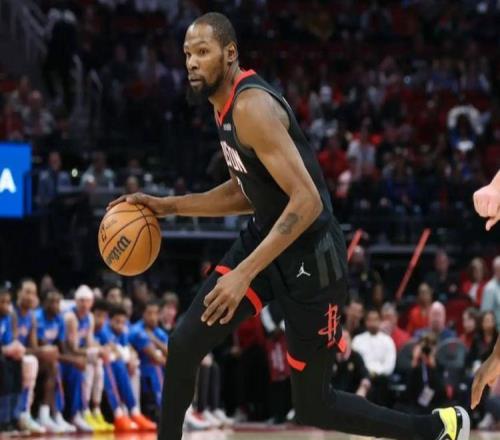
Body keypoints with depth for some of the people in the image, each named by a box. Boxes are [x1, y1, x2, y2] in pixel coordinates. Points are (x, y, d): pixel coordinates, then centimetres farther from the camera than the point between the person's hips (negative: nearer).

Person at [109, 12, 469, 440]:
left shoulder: (252, 107, -25)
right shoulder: (227, 107, 6)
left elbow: (307, 202, -31)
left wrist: (244, 274, -33)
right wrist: (167, 206, 11)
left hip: (310, 258, -9)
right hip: (266, 237, 9)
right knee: (185, 342, -4)